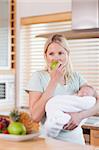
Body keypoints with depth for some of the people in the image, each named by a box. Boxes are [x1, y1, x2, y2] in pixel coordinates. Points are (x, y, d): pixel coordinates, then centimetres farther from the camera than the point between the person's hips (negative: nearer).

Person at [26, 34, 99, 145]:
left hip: (75, 139, 3)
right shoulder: (38, 77, -7)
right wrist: (54, 80, -18)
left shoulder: (76, 77, 2)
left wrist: (81, 115, -24)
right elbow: (36, 117, -18)